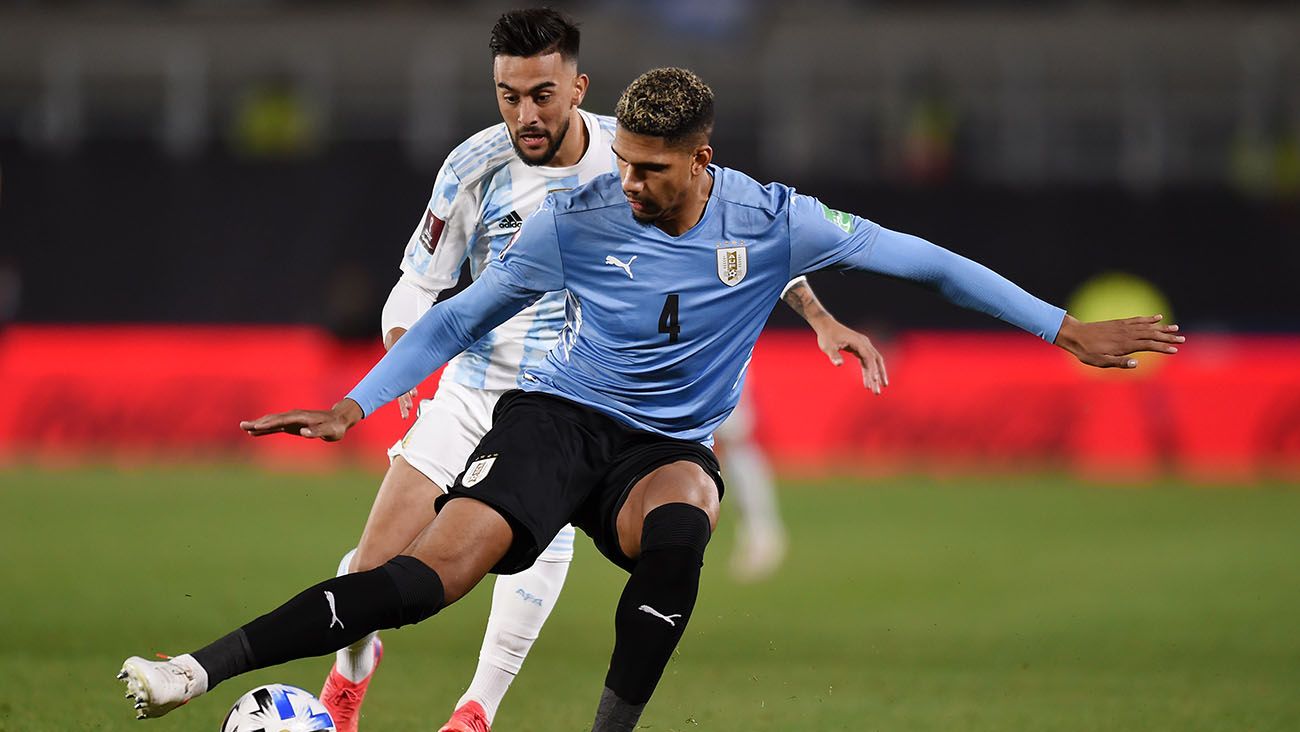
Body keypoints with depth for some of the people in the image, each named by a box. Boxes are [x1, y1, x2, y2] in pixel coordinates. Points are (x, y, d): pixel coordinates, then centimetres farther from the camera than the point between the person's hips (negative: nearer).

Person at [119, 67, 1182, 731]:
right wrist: (356, 405, -5)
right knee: (438, 568, -26)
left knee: (678, 528, -38)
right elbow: (459, 318, 2)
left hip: (667, 446, 1)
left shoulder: (772, 222, -10)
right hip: (556, 418, -1)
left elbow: (923, 261, -6)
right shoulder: (576, 220, -9)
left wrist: (1065, 330, -8)